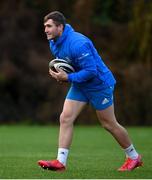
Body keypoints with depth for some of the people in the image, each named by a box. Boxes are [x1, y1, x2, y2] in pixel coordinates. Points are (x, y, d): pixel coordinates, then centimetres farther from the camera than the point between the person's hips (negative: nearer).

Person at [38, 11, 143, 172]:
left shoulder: (77, 44, -31)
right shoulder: (53, 43, -2)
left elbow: (91, 71, -30)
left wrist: (68, 78, -30)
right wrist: (60, 74, -1)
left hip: (99, 84, -8)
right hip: (79, 86, 8)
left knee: (109, 124, 3)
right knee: (65, 118, -7)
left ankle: (133, 157, 23)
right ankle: (60, 162, -7)